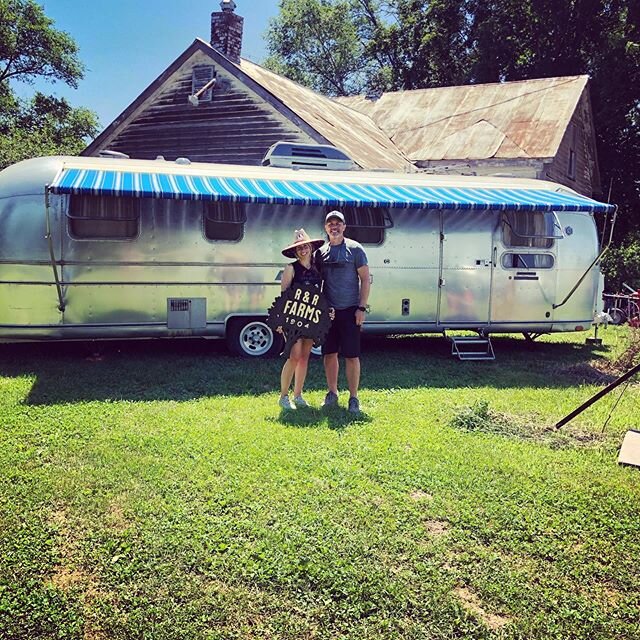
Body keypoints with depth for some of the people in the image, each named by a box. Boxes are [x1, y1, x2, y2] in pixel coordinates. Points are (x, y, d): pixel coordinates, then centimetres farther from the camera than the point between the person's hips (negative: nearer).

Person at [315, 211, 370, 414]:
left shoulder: (354, 248, -3)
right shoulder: (321, 252, 9)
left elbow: (365, 279, -3)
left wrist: (362, 307, -10)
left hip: (349, 310, -4)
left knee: (351, 356, -1)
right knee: (329, 354, 10)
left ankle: (353, 397, 9)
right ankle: (332, 393, 24)